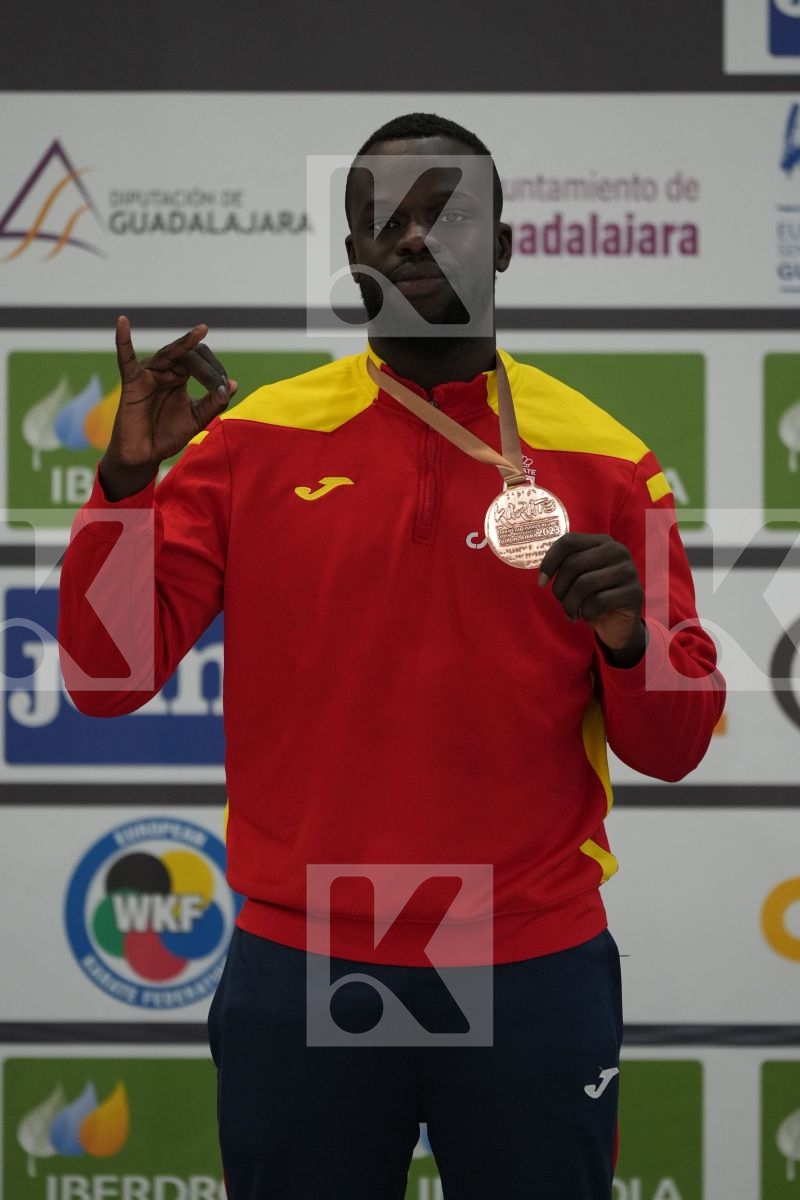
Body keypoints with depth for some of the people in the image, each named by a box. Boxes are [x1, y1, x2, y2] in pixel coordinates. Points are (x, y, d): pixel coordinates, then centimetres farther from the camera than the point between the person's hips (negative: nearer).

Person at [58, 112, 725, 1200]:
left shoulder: (601, 458, 2)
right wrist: (129, 478, -15)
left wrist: (631, 638, -17)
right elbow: (106, 677, -2)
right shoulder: (254, 440, 2)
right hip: (299, 974, 0)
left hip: (535, 975, 0)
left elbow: (673, 748, 4)